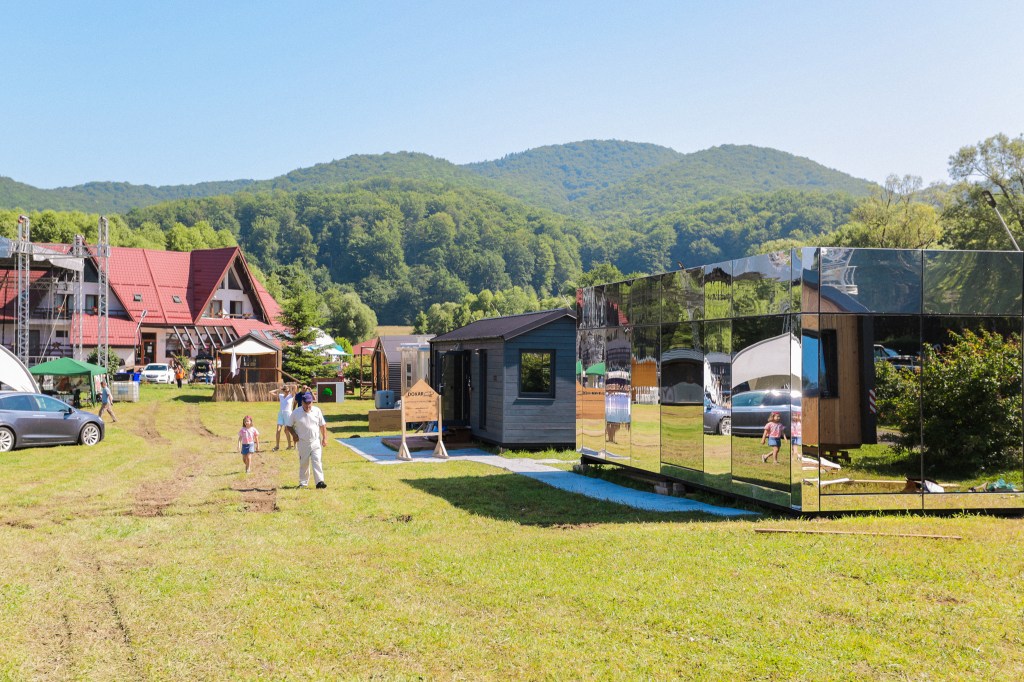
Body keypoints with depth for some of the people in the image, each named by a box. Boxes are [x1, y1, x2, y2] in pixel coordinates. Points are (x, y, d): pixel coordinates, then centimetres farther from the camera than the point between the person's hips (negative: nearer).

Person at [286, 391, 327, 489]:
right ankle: (303, 482, 19)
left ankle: (320, 481, -13)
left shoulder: (317, 411, 1)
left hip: (316, 442, 0)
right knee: (303, 463, 8)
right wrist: (294, 435, -10)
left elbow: (322, 425, 6)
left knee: (317, 461, -9)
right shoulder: (296, 413, -3)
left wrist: (324, 438, 1)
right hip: (303, 443, 0)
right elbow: (289, 426, 6)